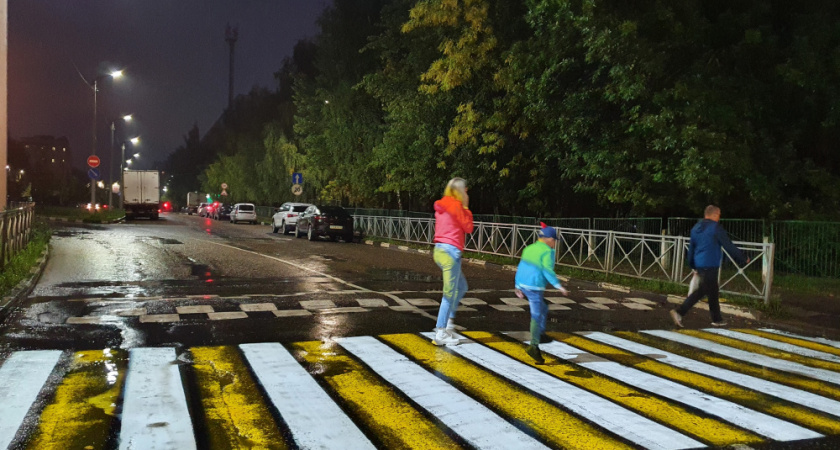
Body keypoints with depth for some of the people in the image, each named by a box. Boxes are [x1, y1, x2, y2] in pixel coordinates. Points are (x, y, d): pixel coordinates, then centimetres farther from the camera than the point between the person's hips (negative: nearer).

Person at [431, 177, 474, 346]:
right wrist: (466, 207, 3)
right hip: (451, 251, -9)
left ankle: (448, 322, 18)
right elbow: (468, 227, -6)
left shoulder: (442, 205, 14)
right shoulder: (456, 205, -11)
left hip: (439, 250, 9)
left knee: (461, 287, 21)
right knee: (449, 294, -1)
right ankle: (441, 334, 3)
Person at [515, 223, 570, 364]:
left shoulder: (529, 249, 14)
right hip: (535, 287, -8)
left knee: (543, 308, 25)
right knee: (537, 316, -8)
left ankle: (541, 334, 29)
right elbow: (547, 270, -19)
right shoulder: (547, 251, -8)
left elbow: (520, 268, 16)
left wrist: (518, 286, 22)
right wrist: (558, 286, -19)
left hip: (522, 284, 8)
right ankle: (534, 346, -15)